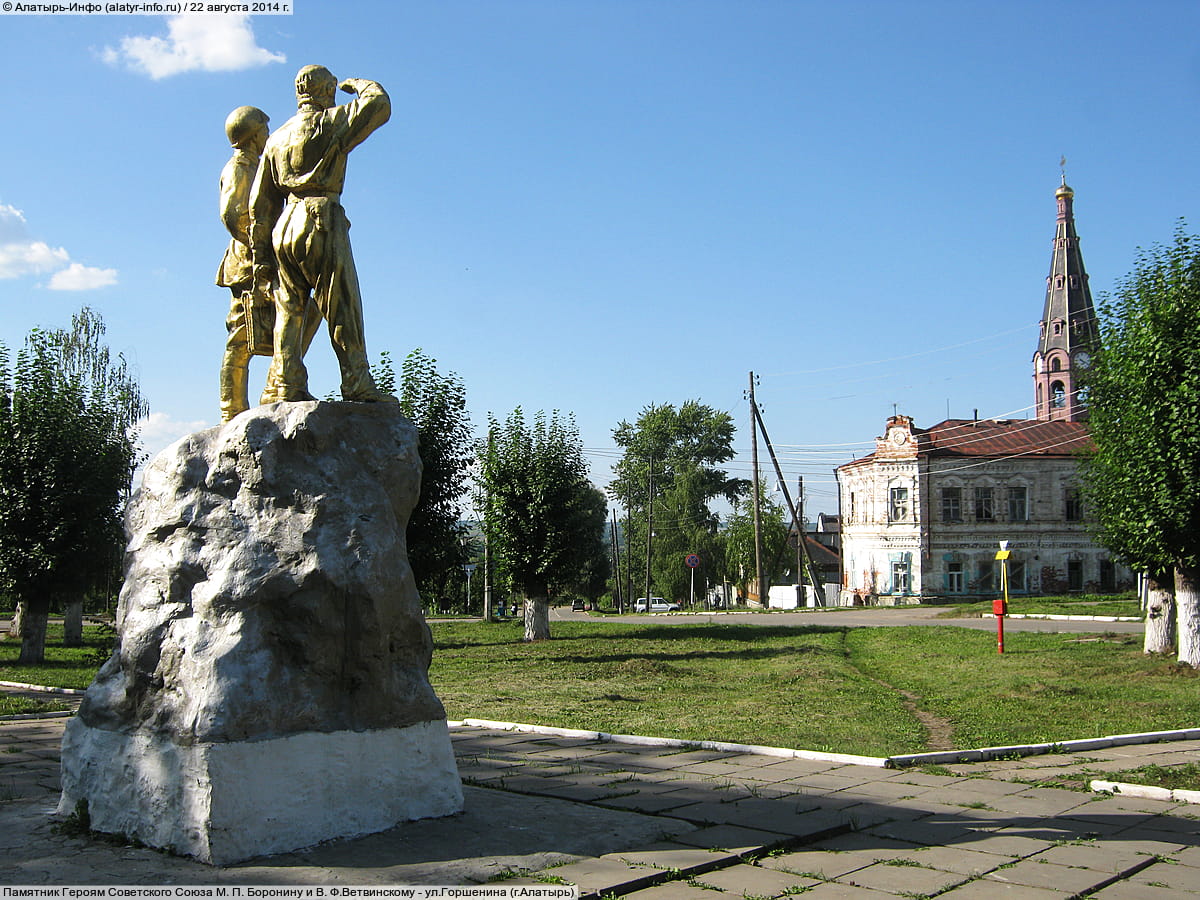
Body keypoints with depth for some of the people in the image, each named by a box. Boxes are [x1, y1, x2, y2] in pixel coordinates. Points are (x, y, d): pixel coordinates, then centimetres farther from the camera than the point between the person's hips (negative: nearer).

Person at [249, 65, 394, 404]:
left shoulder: (277, 138, 21)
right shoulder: (330, 123, 2)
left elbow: (260, 203, 18)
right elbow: (379, 104, -4)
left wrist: (260, 255, 19)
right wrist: (359, 84, 19)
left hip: (285, 226, 6)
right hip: (322, 222, -6)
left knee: (290, 309, 7)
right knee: (342, 307, -6)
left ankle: (284, 385, 2)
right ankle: (357, 383, -9)